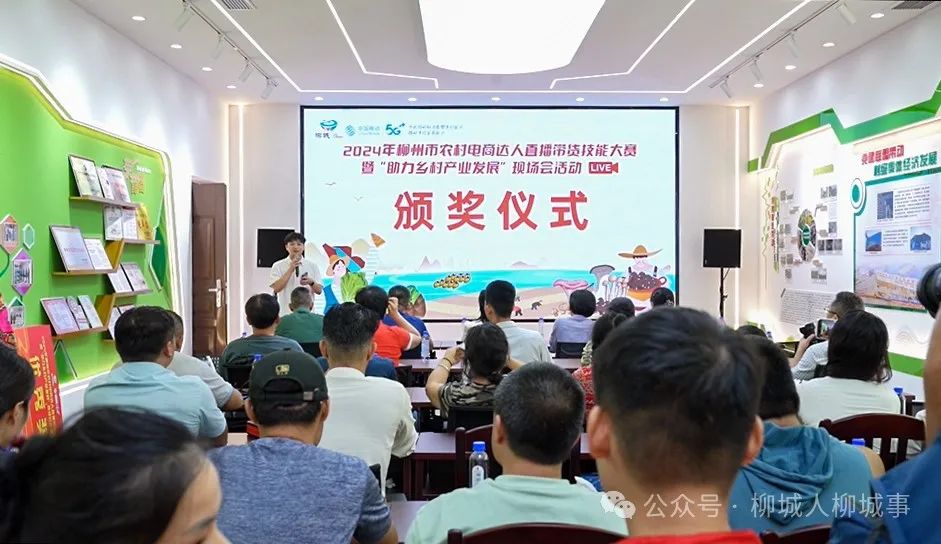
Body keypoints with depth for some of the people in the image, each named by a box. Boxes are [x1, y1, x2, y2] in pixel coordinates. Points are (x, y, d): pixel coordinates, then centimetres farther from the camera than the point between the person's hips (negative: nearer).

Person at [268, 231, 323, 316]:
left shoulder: (312, 266, 6)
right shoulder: (278, 266, 2)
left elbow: (319, 290, 6)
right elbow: (276, 288, -10)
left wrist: (311, 282, -16)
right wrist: (291, 269, -13)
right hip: (286, 313, -1)